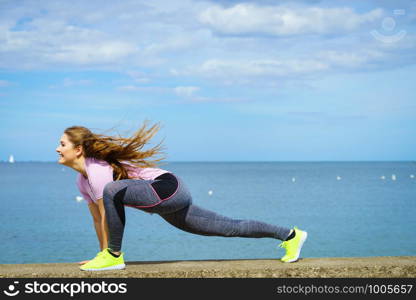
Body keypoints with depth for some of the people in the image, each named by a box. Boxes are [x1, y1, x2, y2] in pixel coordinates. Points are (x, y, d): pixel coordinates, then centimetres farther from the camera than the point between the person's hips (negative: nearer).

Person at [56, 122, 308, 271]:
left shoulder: (97, 169, -18)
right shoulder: (82, 180, 10)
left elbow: (107, 215, -16)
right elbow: (98, 218, 18)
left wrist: (109, 252, -8)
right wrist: (101, 252, 20)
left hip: (170, 190, -10)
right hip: (167, 206, 10)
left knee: (113, 190, -32)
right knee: (231, 228, 13)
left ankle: (114, 256, -17)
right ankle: (289, 235, 21)